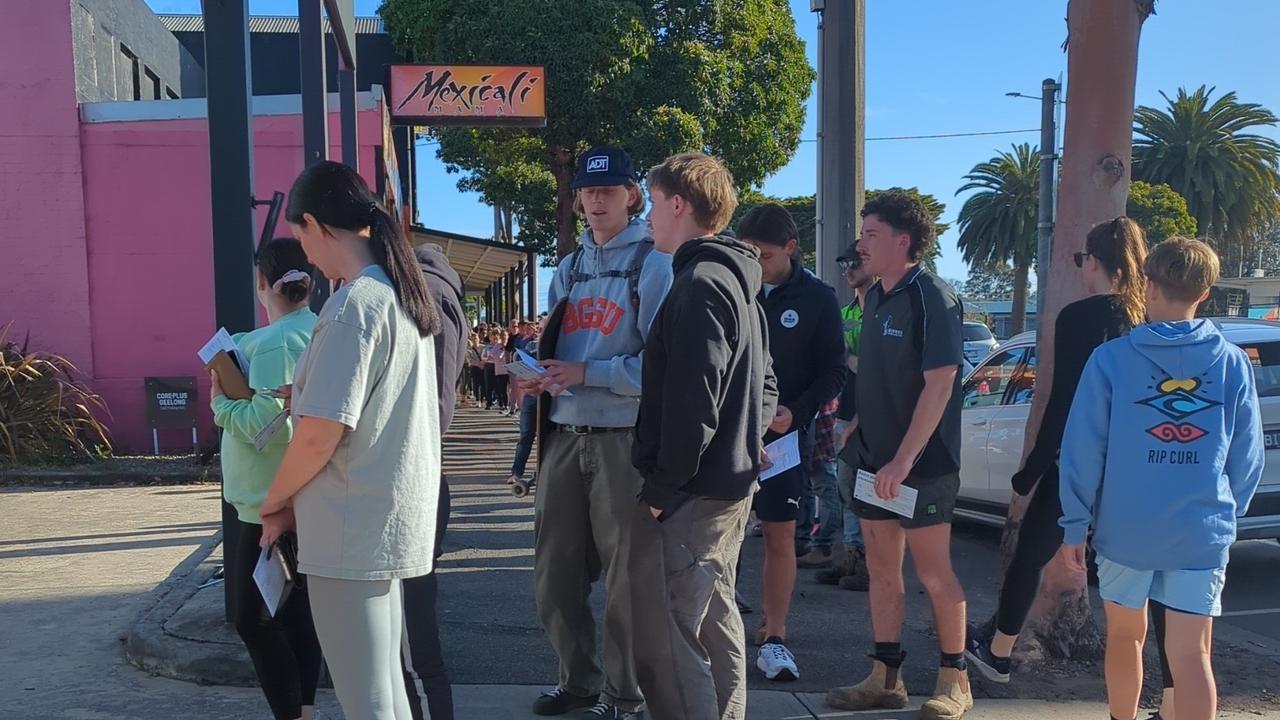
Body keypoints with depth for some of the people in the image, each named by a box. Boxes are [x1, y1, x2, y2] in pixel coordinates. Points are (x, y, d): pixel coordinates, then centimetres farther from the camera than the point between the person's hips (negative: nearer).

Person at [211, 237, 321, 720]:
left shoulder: (276, 342, -20)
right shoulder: (318, 332, 7)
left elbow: (266, 424, -28)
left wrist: (220, 401, -13)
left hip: (272, 503, -9)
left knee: (254, 616, 2)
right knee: (297, 609, 16)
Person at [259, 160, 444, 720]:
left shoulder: (352, 305, -18)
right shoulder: (406, 295, 10)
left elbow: (321, 434, -20)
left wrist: (275, 500, -4)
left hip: (354, 527, -9)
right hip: (391, 516, 9)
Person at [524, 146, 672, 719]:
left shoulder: (653, 264, -4)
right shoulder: (568, 269, 16)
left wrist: (587, 374, -17)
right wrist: (537, 372, 1)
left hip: (624, 438, -6)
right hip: (564, 437, 6)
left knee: (624, 577, 4)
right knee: (556, 575, 12)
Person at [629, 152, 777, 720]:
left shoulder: (700, 284, -16)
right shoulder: (736, 281, 16)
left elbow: (692, 403, -23)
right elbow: (764, 388, 21)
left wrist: (662, 488, -16)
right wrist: (745, 445, 14)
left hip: (690, 495, -11)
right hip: (731, 482, 11)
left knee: (664, 641, -6)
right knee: (714, 623, 19)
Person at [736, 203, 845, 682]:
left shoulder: (817, 298, -2)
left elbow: (833, 371, 0)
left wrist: (796, 413, -13)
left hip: (784, 433, -1)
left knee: (780, 534, 4)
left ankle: (773, 636, 14)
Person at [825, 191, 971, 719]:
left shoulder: (931, 297, -14)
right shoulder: (875, 297, 10)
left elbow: (940, 383, -20)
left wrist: (904, 459, -22)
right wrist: (856, 429, 12)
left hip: (920, 464, -8)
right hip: (875, 459, 8)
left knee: (933, 573, 3)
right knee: (882, 570, 12)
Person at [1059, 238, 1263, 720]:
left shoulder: (1110, 359, -7)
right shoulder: (1233, 363, 0)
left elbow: (1082, 450, -7)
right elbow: (1247, 458, 5)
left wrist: (1074, 526, 1)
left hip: (1125, 529, -1)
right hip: (1202, 534, 1)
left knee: (1125, 636, 19)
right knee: (1191, 654, 3)